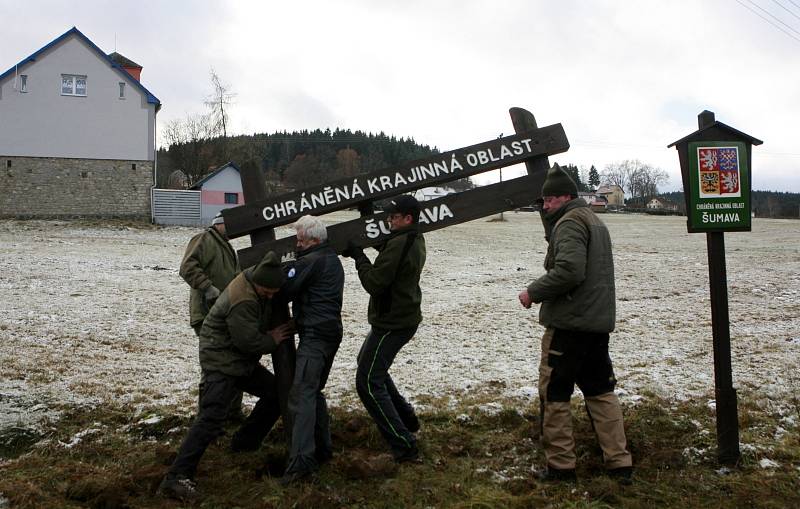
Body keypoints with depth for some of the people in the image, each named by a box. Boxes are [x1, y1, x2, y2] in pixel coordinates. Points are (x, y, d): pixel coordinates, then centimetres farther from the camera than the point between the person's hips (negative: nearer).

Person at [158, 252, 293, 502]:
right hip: (222, 361, -10)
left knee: (276, 393, 16)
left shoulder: (257, 276, -3)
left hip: (242, 360, 10)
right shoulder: (243, 302, -30)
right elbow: (249, 341, -26)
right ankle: (177, 477, -21)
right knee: (211, 418, -19)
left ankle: (245, 442, 27)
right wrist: (273, 340, -8)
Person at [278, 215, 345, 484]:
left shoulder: (310, 261, -12)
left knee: (302, 393, -14)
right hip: (331, 332, 10)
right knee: (314, 391, 19)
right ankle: (322, 448, 24)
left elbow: (285, 289, -12)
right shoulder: (333, 260, 19)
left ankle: (301, 460, -22)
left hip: (315, 335, -10)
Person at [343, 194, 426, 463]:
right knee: (369, 364, 28)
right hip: (403, 317, 10)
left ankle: (404, 445, -8)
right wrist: (360, 252, -1)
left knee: (368, 382, -7)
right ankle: (406, 418, 32)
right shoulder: (415, 240, 9)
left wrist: (358, 255, -10)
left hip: (392, 324, -10)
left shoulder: (399, 244, -24)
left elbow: (374, 282, -23)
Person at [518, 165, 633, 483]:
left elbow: (568, 270, -24)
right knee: (601, 391, 14)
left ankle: (560, 465, 7)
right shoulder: (595, 221, 18)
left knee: (553, 393, 1)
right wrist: (548, 220, 16)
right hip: (599, 323, 9)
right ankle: (619, 463, 15)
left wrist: (533, 292, -15)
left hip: (568, 323, -9)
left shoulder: (569, 222, -12)